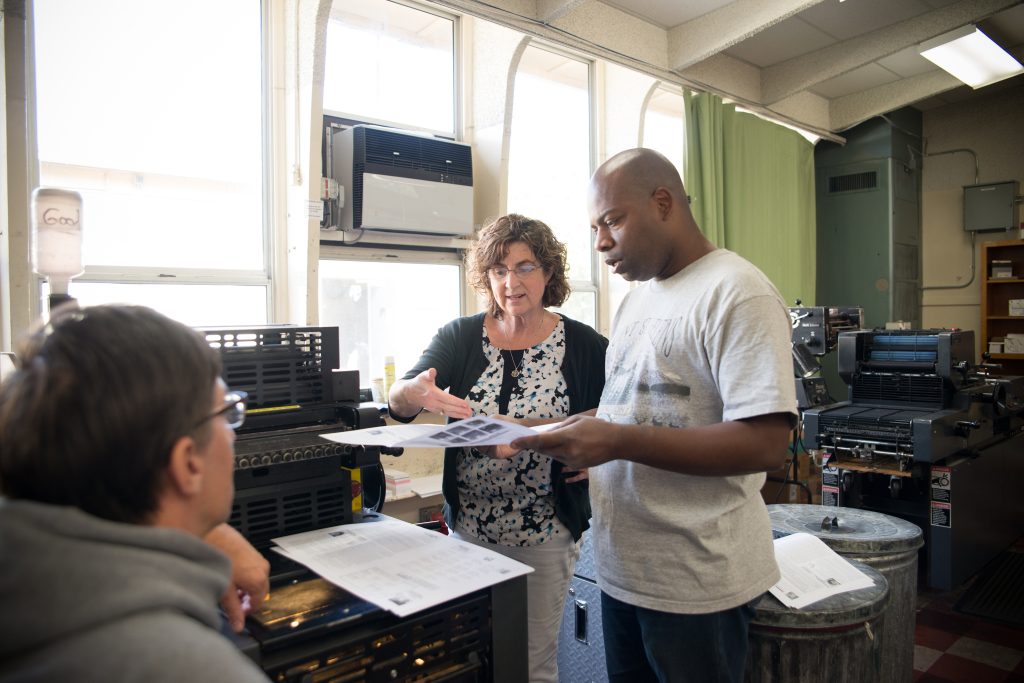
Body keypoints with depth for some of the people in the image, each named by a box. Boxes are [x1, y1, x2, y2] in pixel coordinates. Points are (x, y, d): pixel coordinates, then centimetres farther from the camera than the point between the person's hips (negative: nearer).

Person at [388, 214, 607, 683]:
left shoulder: (584, 346, -5)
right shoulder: (460, 337, -2)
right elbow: (397, 401, -13)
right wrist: (412, 394, -35)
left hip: (545, 533, -1)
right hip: (469, 525, 2)